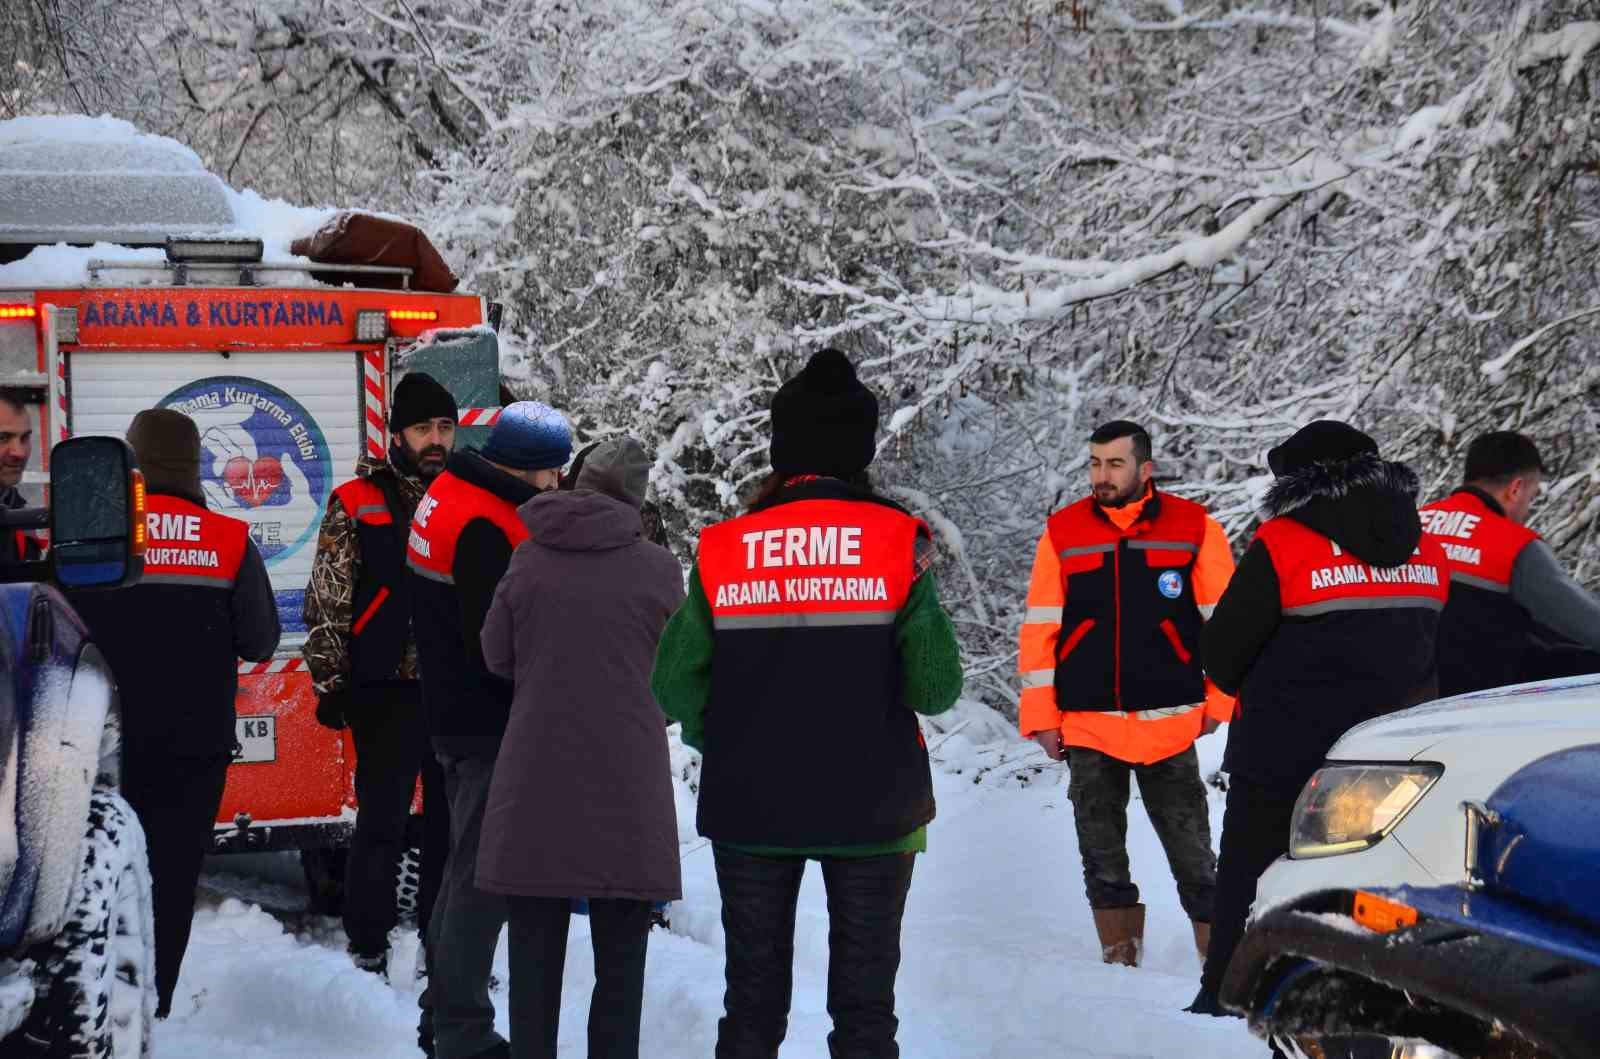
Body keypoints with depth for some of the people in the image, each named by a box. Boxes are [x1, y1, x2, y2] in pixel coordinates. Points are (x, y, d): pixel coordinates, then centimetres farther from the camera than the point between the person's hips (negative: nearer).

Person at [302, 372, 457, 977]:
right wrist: (330, 686, -5)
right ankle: (368, 947, 10)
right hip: (388, 689, -4)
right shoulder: (357, 504, 0)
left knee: (455, 823, 9)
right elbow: (327, 604, 0)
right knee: (382, 823, -1)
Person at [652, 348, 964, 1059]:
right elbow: (936, 687, -11)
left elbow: (673, 685, -7)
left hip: (749, 808, 2)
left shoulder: (722, 551, -5)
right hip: (872, 809, -1)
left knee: (753, 999, 13)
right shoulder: (898, 543, -10)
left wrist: (731, 747, 9)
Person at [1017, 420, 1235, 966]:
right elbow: (1040, 630, 7)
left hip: (1169, 724, -2)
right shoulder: (1062, 532, 4)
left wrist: (1219, 700, 1)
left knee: (1191, 852, 0)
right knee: (1102, 855, 9)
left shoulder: (1195, 529, 0)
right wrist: (1041, 715, 3)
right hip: (1087, 726, 2)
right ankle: (1119, 956, 20)